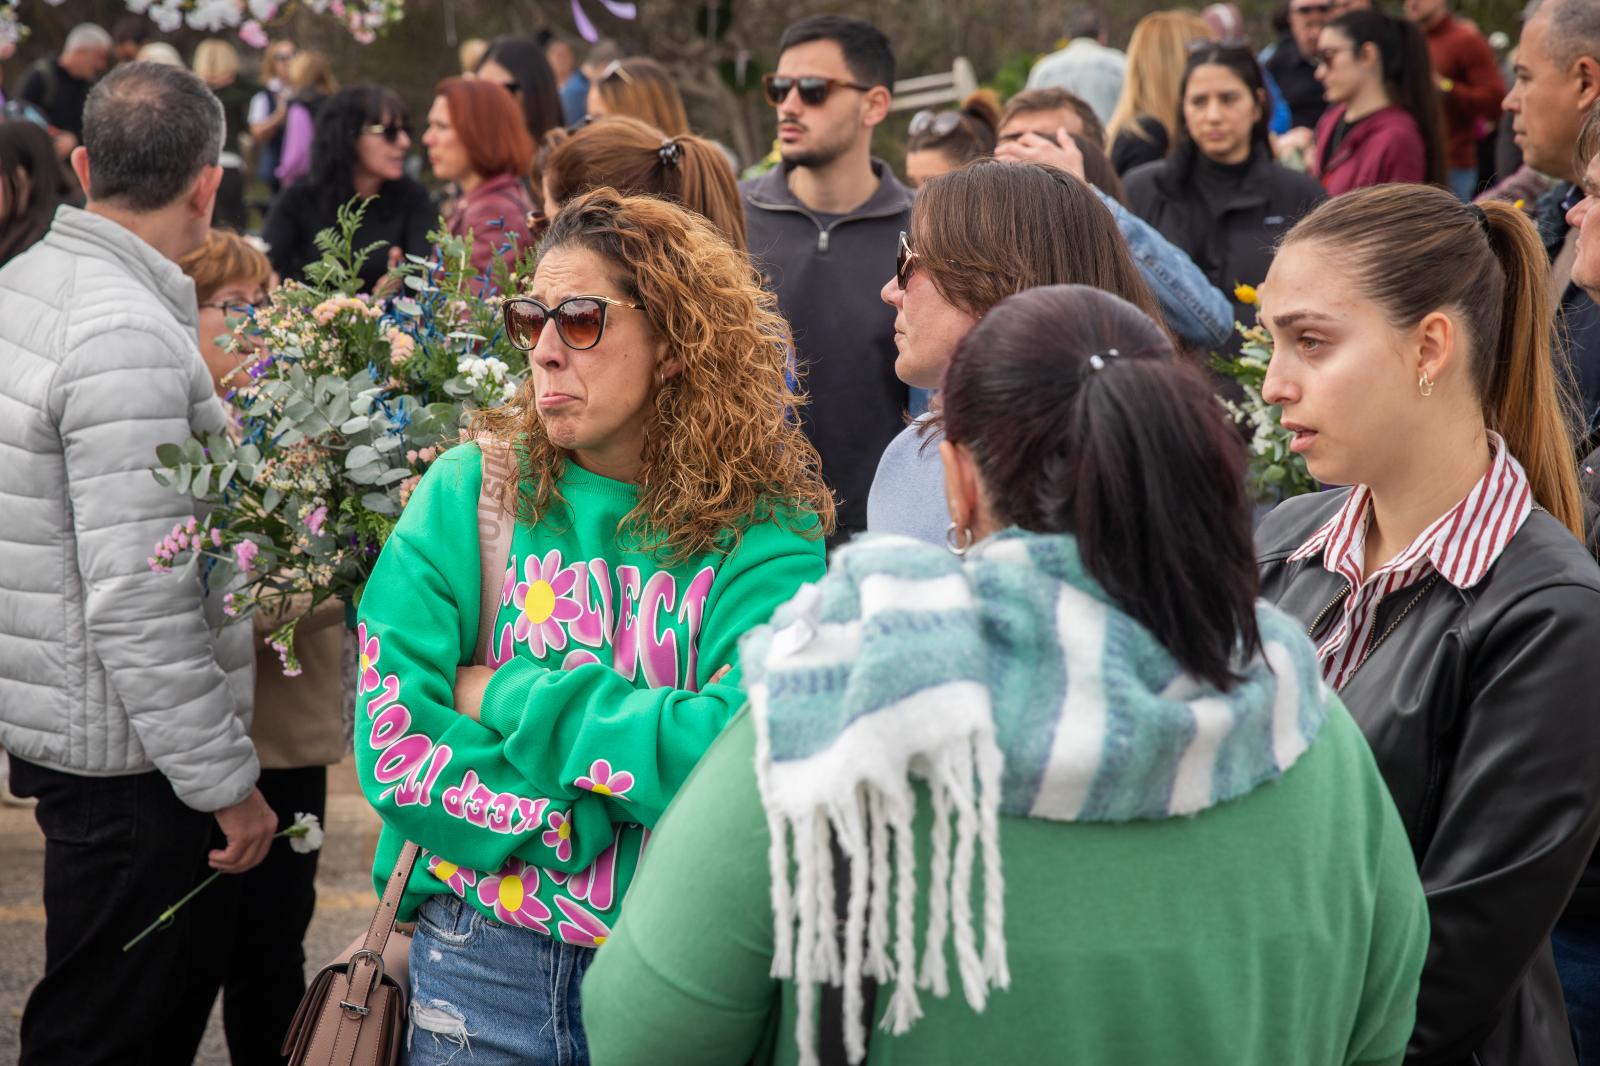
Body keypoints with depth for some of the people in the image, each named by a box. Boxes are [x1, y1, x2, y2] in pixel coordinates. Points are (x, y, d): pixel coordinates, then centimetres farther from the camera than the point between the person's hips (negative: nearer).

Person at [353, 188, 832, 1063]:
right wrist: (581, 819, -18)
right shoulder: (467, 493, -4)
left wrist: (515, 698, -17)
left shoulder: (766, 537, -8)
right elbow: (393, 747, -10)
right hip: (482, 965, 1)